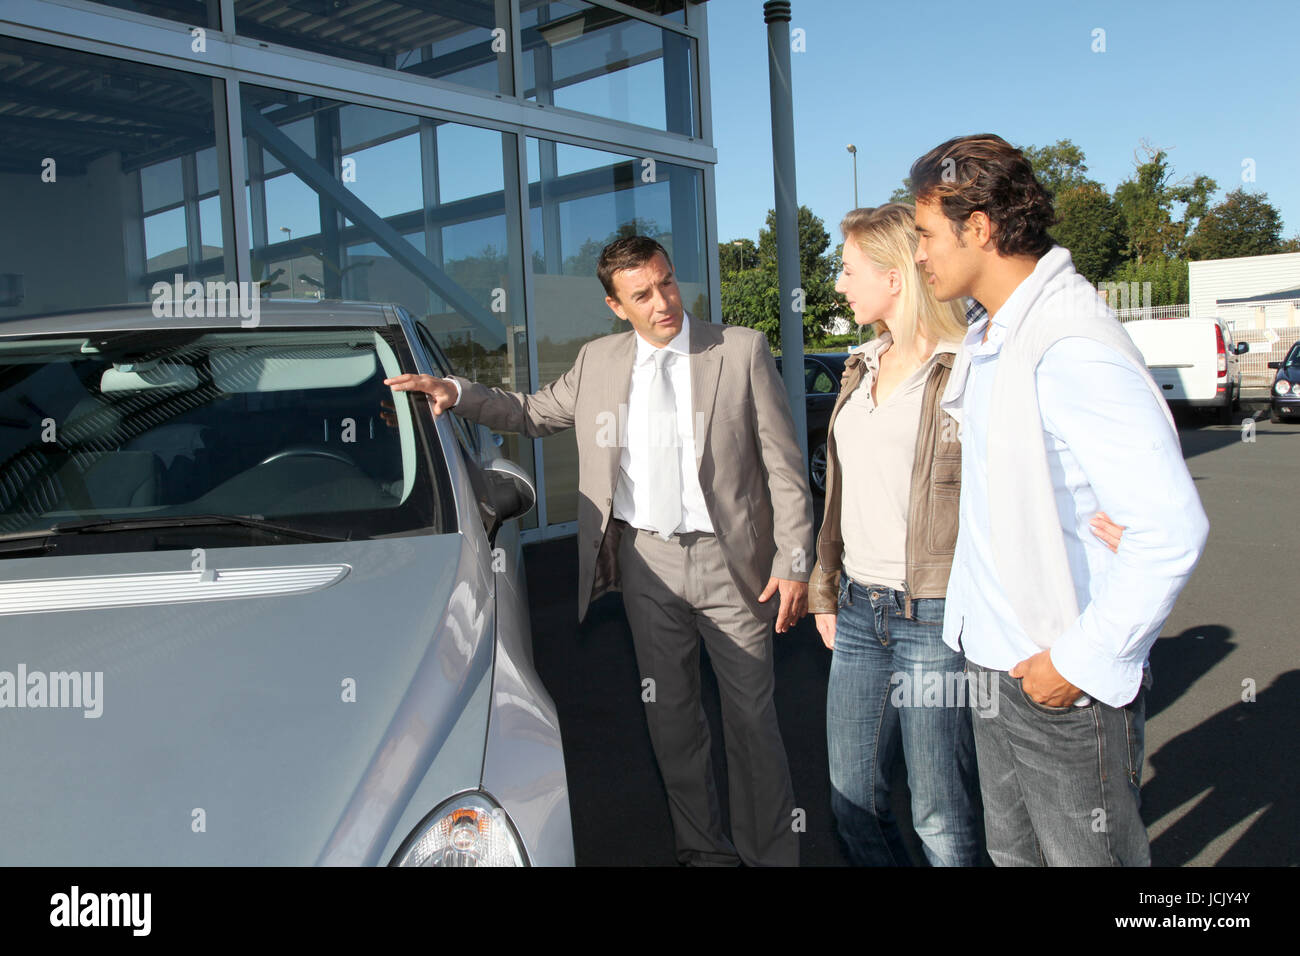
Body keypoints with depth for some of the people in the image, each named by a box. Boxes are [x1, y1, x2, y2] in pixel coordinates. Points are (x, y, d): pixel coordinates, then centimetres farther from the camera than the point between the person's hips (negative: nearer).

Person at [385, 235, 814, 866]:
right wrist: (456, 393, 4)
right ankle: (703, 846, 32)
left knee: (751, 718, 6)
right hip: (645, 559, 3)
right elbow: (534, 413, 19)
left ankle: (772, 853, 24)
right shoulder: (597, 362, 6)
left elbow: (784, 466, -5)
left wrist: (794, 562, -10)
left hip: (729, 560, -3)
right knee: (670, 716, 13)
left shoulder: (743, 350, -4)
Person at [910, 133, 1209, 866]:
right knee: (1013, 851, 22)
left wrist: (1081, 659, -19)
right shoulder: (988, 335, 8)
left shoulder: (1071, 345, -23)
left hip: (1067, 683, -9)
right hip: (996, 661, 9)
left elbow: (1172, 528, -26)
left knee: (1087, 853, 10)